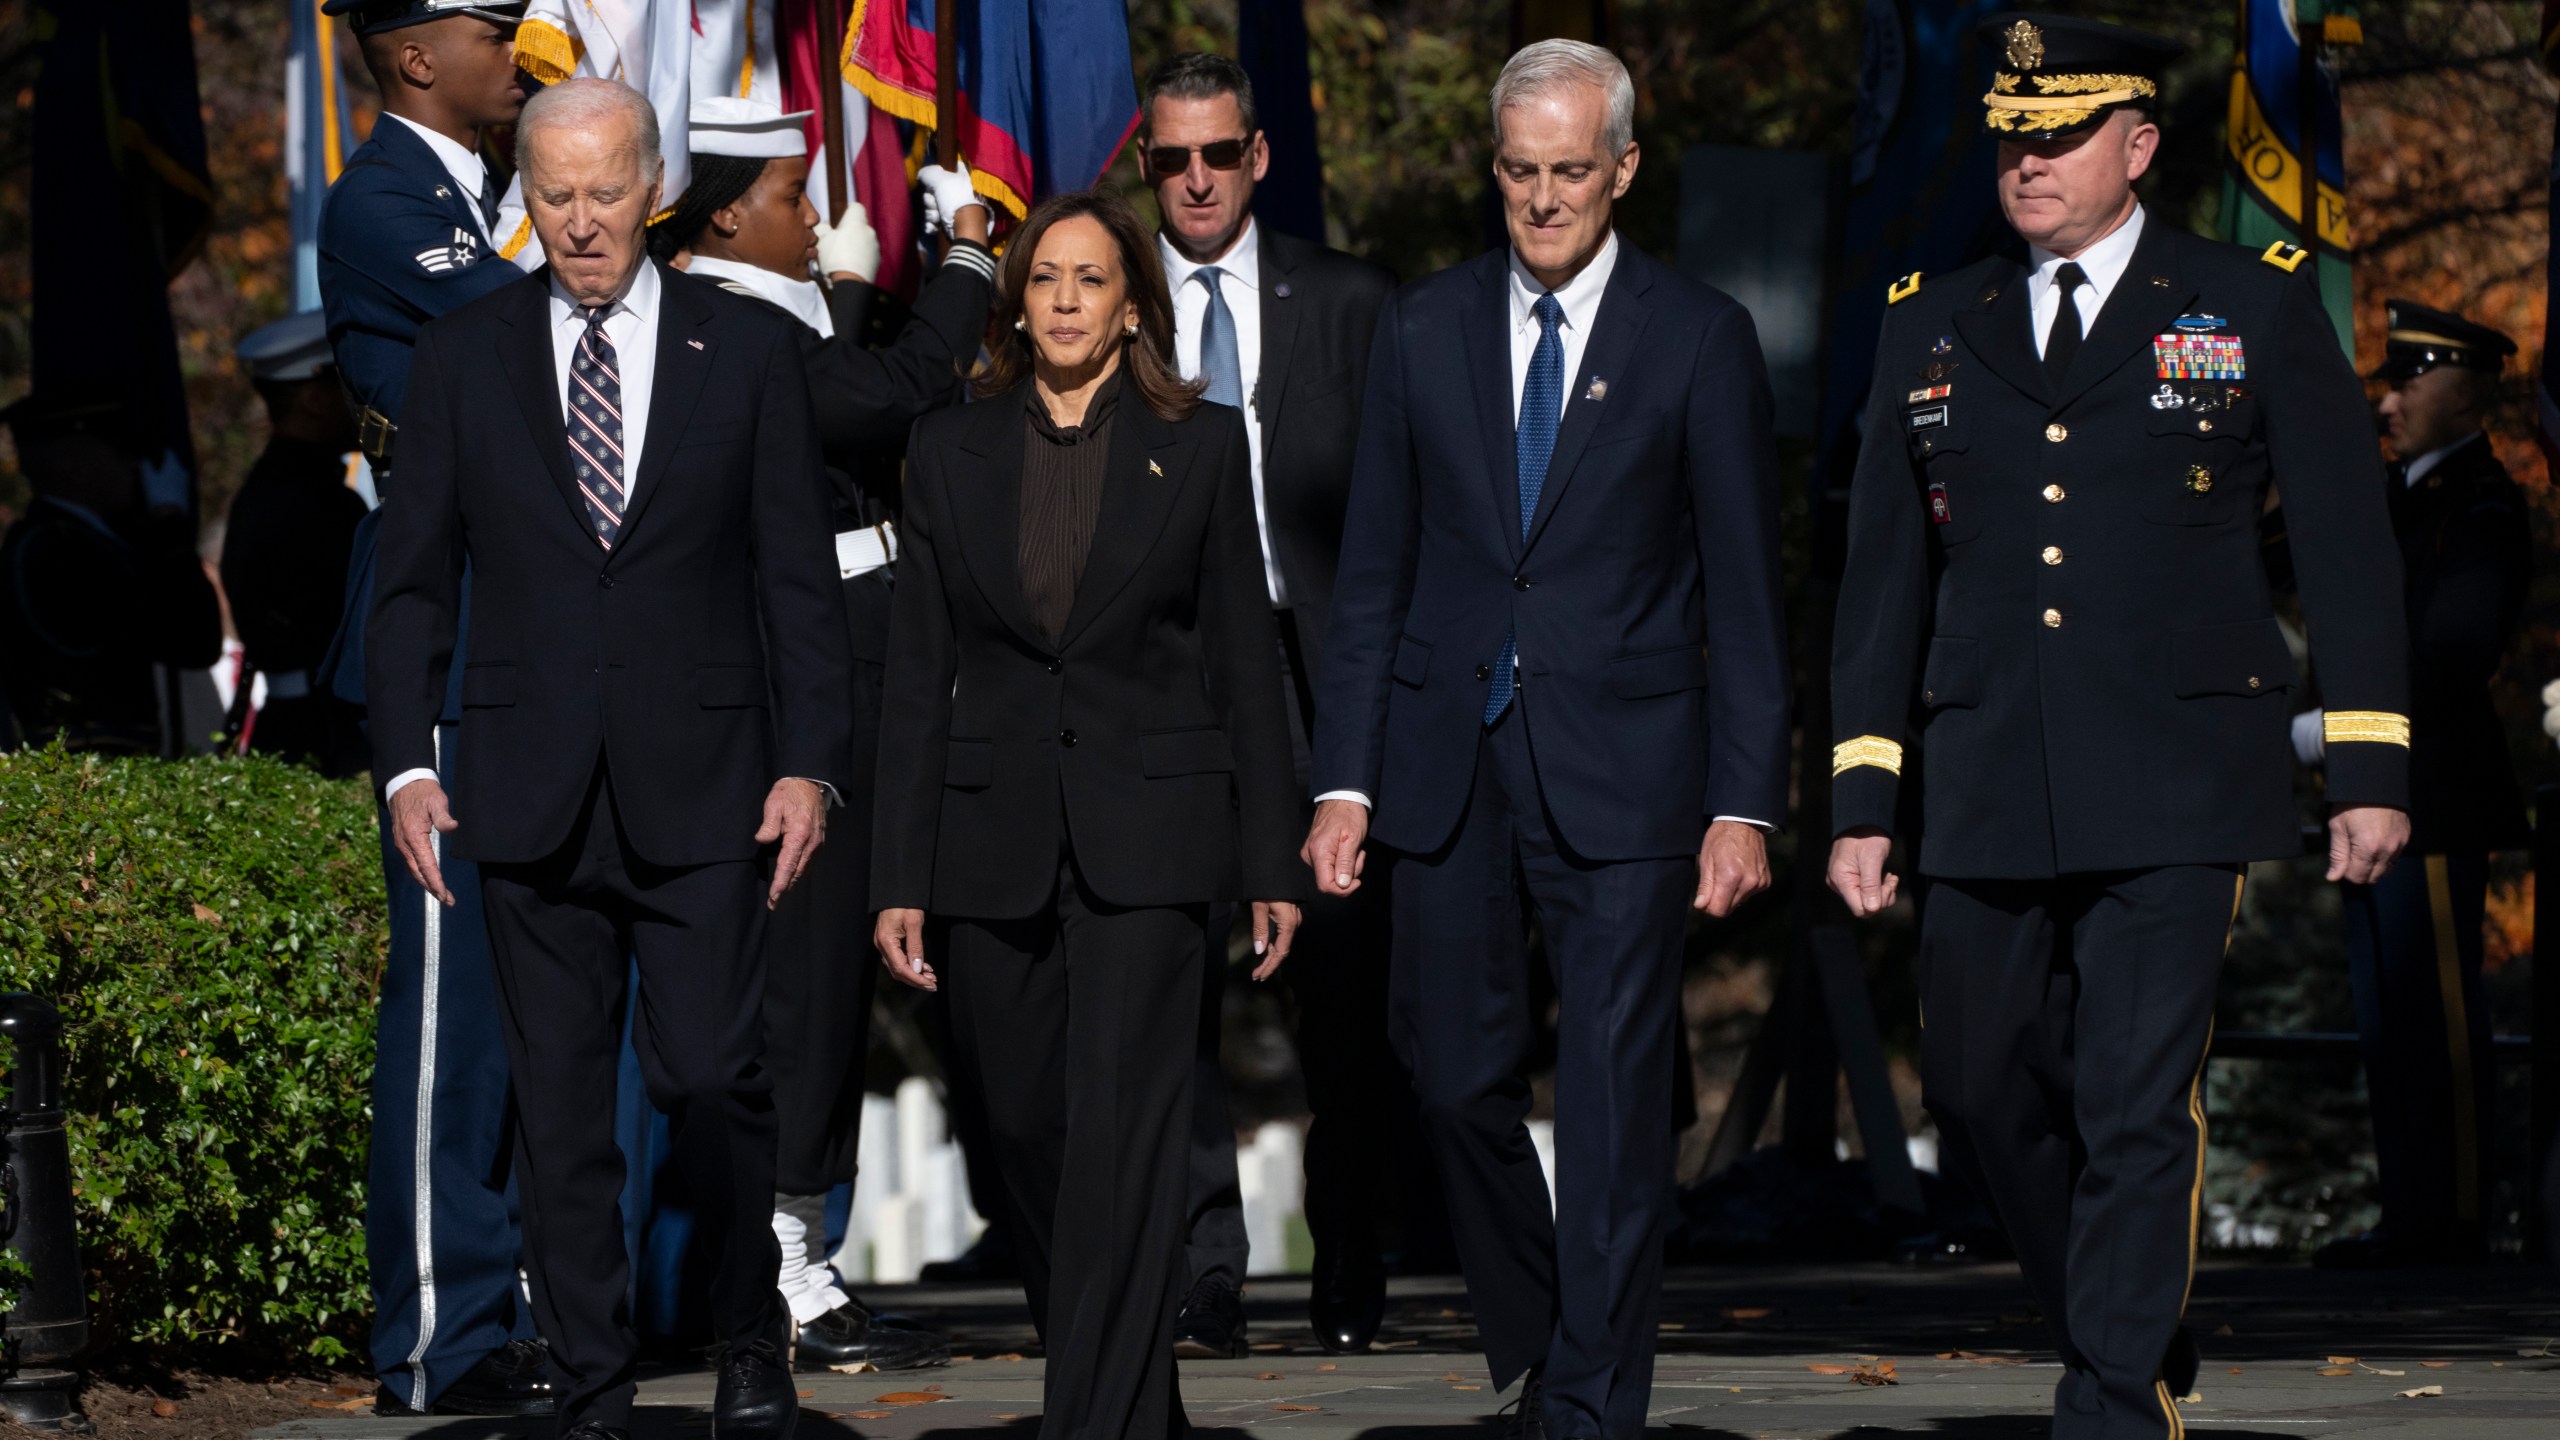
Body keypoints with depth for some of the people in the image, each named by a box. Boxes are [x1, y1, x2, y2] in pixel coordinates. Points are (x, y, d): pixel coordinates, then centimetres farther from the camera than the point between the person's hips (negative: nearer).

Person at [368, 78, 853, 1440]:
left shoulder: (747, 348, 5)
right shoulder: (462, 358, 7)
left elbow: (798, 576, 5)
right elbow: (412, 579, 9)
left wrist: (809, 763, -3)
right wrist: (407, 764, -1)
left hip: (701, 788, -1)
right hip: (531, 794, 1)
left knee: (713, 1077, -6)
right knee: (559, 1107, 3)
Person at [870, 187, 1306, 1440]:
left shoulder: (1200, 445, 4)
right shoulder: (950, 451, 8)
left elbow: (1244, 661, 5)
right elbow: (917, 675, 7)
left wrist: (1272, 862, 1)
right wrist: (900, 877, 1)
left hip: (1143, 840, -3)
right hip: (995, 840, 3)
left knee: (1121, 1139, -11)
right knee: (1026, 1134, 7)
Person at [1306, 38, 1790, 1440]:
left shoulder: (1700, 338, 0)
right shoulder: (1424, 329, 8)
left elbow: (1743, 590, 0)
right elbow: (1371, 573, 9)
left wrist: (1743, 803, -6)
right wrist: (1344, 781, 2)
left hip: (1621, 768, -3)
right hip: (1449, 760, 3)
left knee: (1613, 1101, -3)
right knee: (1456, 1075, 7)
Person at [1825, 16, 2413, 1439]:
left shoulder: (2257, 305, 4)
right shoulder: (1932, 331, 13)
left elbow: (2348, 544, 4)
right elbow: (1883, 579, 14)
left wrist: (2371, 765, -2)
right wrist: (1862, 800, 9)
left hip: (2177, 787, -4)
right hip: (1987, 791, 4)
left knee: (2139, 1105, -9)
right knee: (1984, 1100, 9)